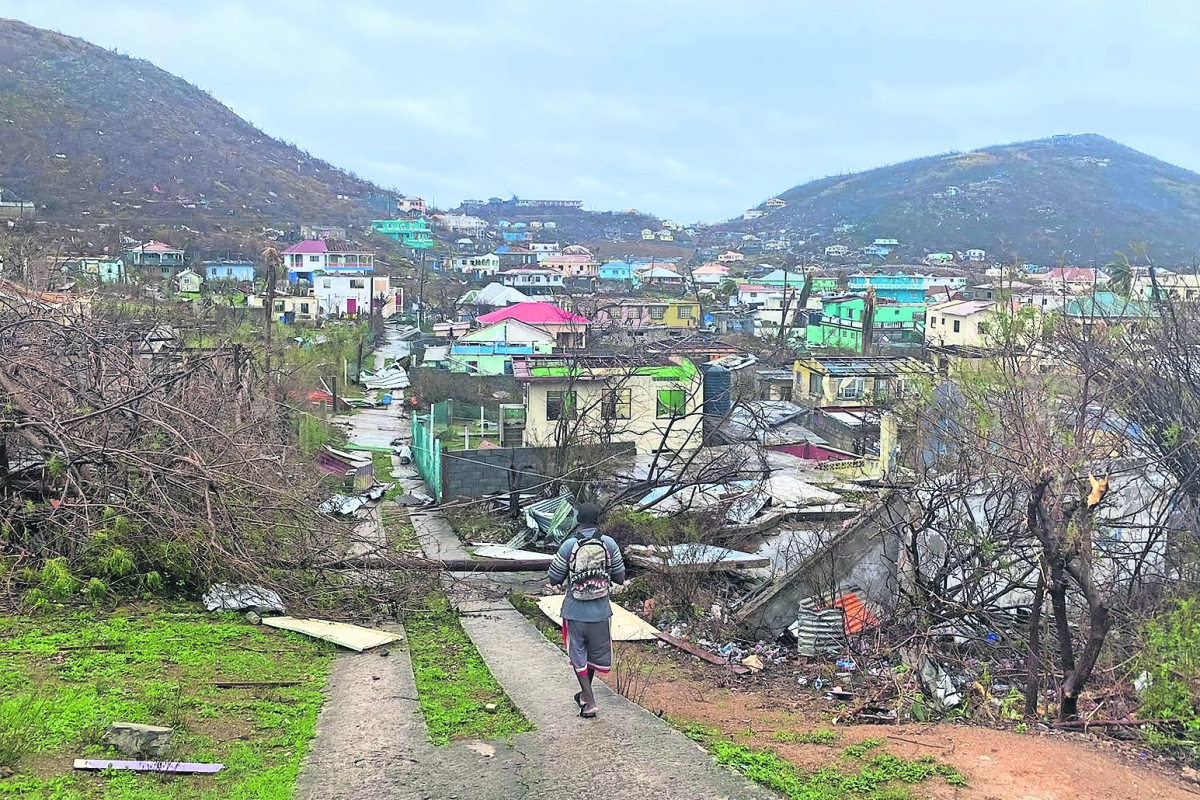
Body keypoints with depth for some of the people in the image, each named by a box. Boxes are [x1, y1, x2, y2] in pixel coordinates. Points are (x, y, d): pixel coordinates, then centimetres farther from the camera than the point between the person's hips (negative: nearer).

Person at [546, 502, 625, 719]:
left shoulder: (568, 546, -12)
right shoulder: (609, 544, -8)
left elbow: (554, 579, -5)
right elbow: (620, 578, -2)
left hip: (574, 611, -2)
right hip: (600, 611, 2)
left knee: (578, 656, 13)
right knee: (596, 653, 22)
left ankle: (589, 702, 8)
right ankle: (585, 694, 39)